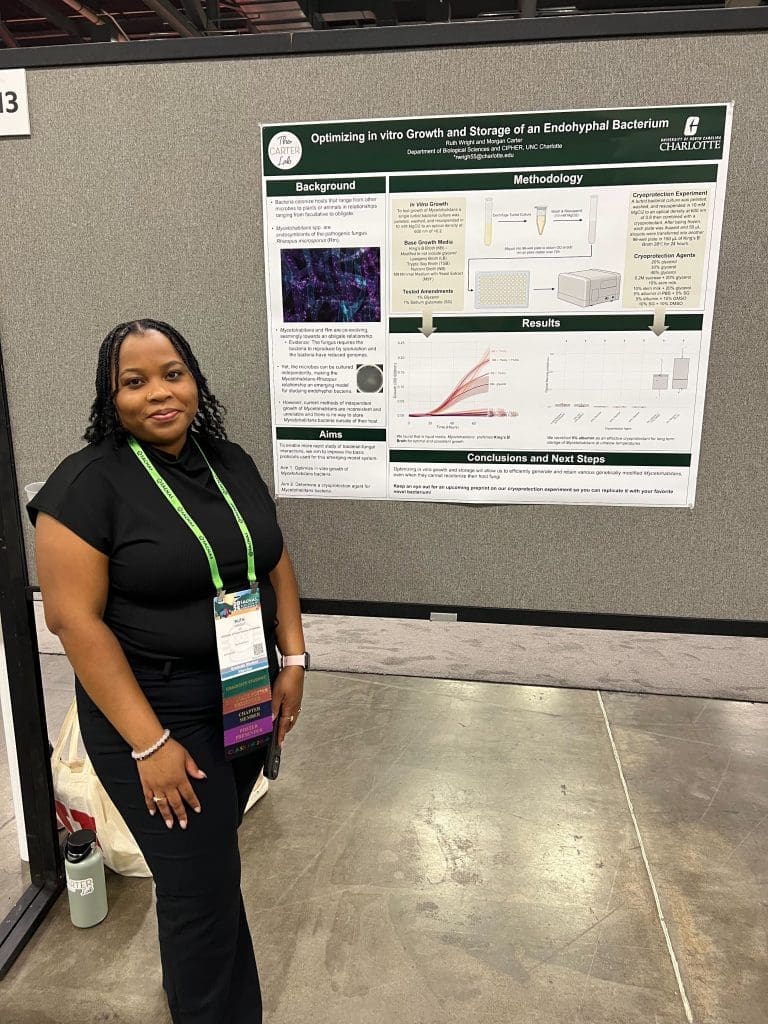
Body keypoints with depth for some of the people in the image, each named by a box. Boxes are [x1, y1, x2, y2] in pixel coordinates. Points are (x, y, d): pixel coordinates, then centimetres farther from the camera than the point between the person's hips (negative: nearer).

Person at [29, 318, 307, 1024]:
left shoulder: (232, 463, 3)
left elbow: (276, 564, 10)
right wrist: (150, 744, -18)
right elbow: (74, 618, -17)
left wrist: (293, 661, 1)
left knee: (210, 852, 23)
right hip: (158, 715, -6)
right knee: (204, 889, 2)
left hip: (250, 698, 6)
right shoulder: (87, 484, -15)